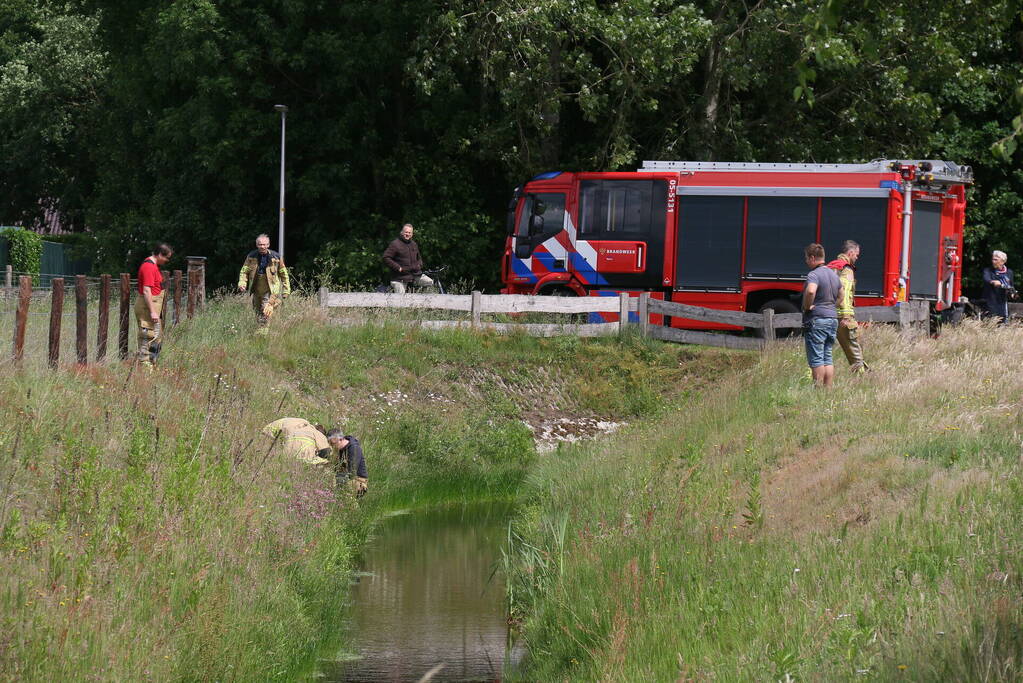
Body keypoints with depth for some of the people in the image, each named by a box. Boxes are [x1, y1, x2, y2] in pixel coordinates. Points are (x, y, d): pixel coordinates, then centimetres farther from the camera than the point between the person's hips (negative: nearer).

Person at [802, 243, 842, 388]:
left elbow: (810, 291, -34)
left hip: (816, 320, -8)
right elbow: (840, 295, 30)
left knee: (816, 359, -5)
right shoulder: (833, 274, 15)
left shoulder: (814, 275, -14)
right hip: (833, 318, 8)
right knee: (828, 358, 11)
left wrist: (806, 307, -18)